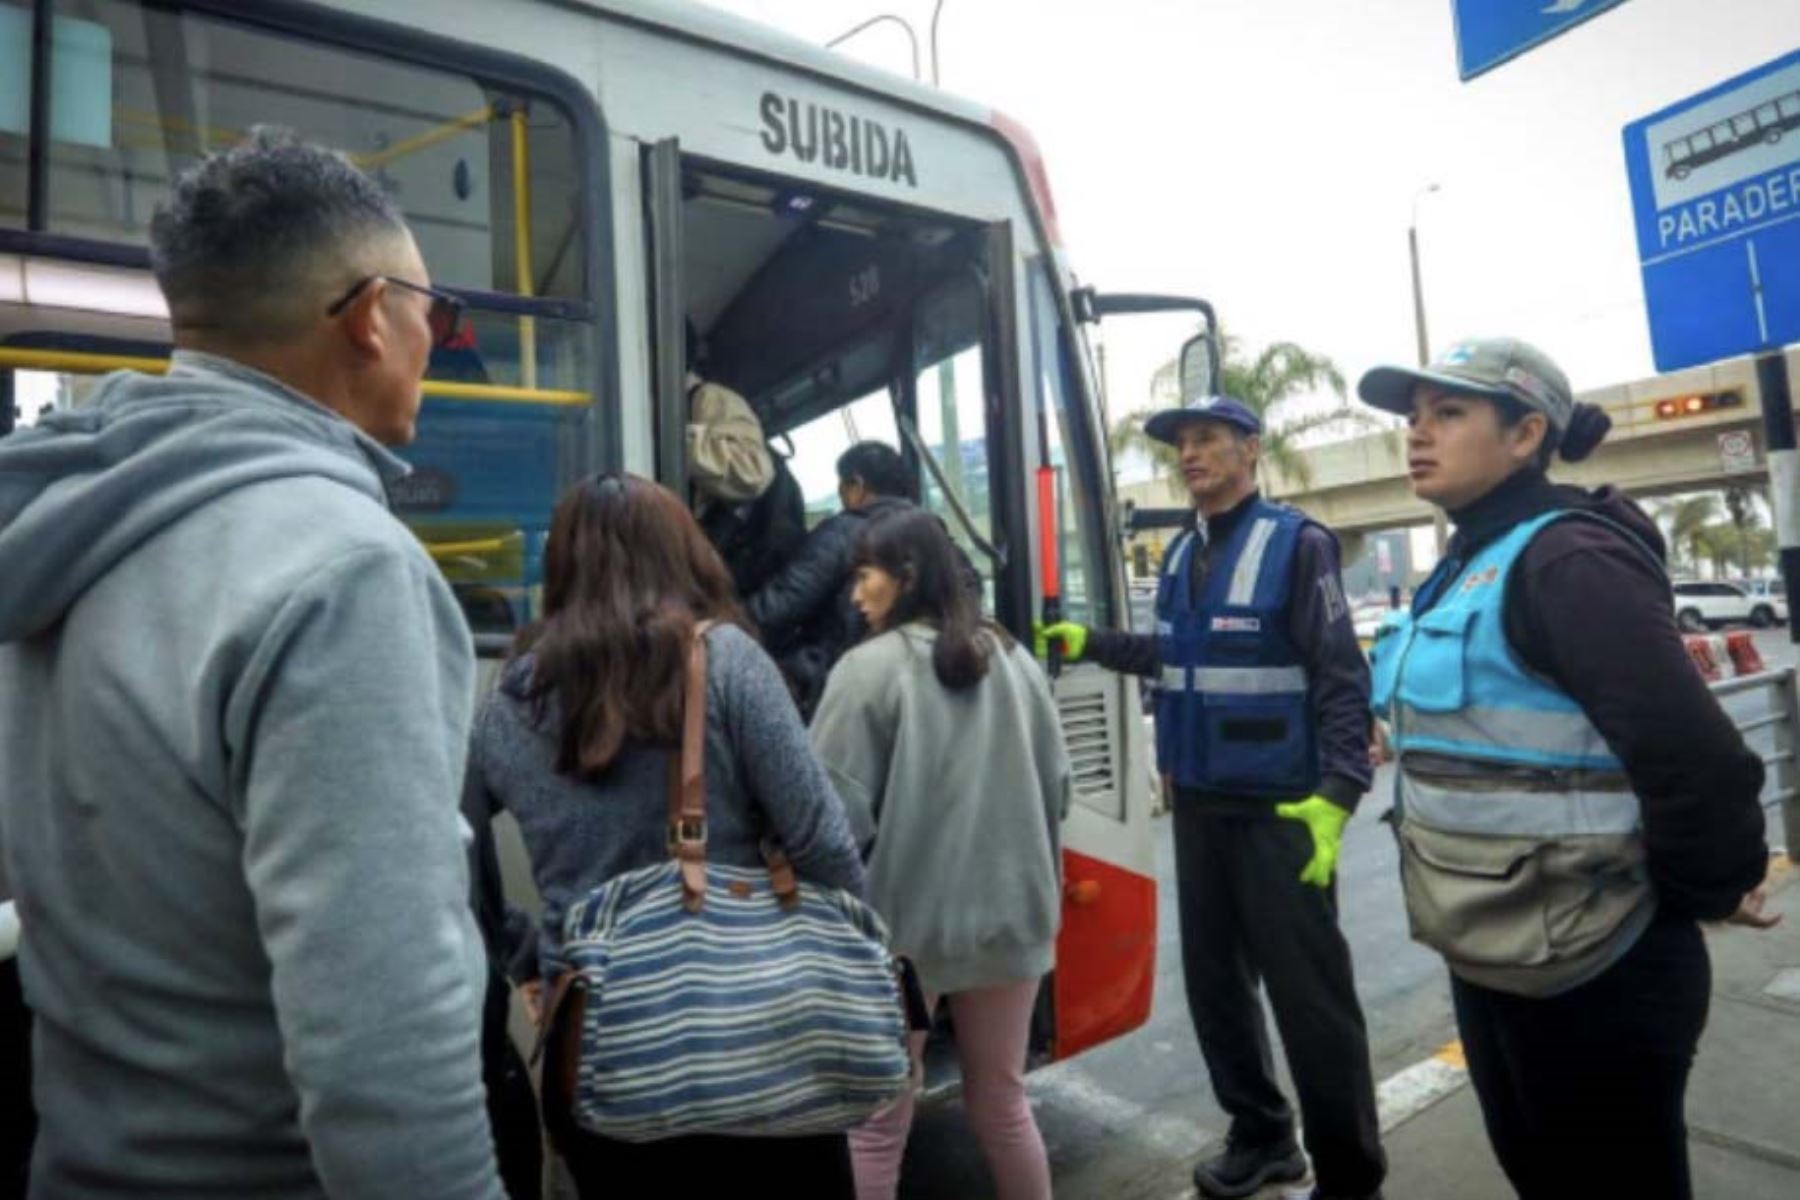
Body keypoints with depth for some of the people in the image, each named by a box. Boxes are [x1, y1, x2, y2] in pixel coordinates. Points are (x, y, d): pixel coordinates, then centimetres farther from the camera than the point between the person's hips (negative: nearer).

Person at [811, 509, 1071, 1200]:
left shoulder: (869, 668, -14)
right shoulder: (1014, 661, 4)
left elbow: (837, 809, -15)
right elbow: (1056, 785, 10)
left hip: (904, 923, -5)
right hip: (1009, 915, 5)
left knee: (879, 1122, 14)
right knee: (1002, 1103, 24)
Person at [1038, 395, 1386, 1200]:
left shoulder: (1297, 544, -9)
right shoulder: (1179, 555, 10)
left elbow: (1341, 677, -14)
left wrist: (1336, 794, -22)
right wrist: (1089, 643, 14)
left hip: (1278, 808, -6)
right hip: (1197, 804, 7)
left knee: (1308, 991, 2)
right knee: (1213, 978, 16)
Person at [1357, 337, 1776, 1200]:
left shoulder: (1569, 560, -20)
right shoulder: (1472, 564, 8)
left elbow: (1693, 752, -25)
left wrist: (1706, 892, -11)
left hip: (1594, 973, -9)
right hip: (1488, 953, 9)